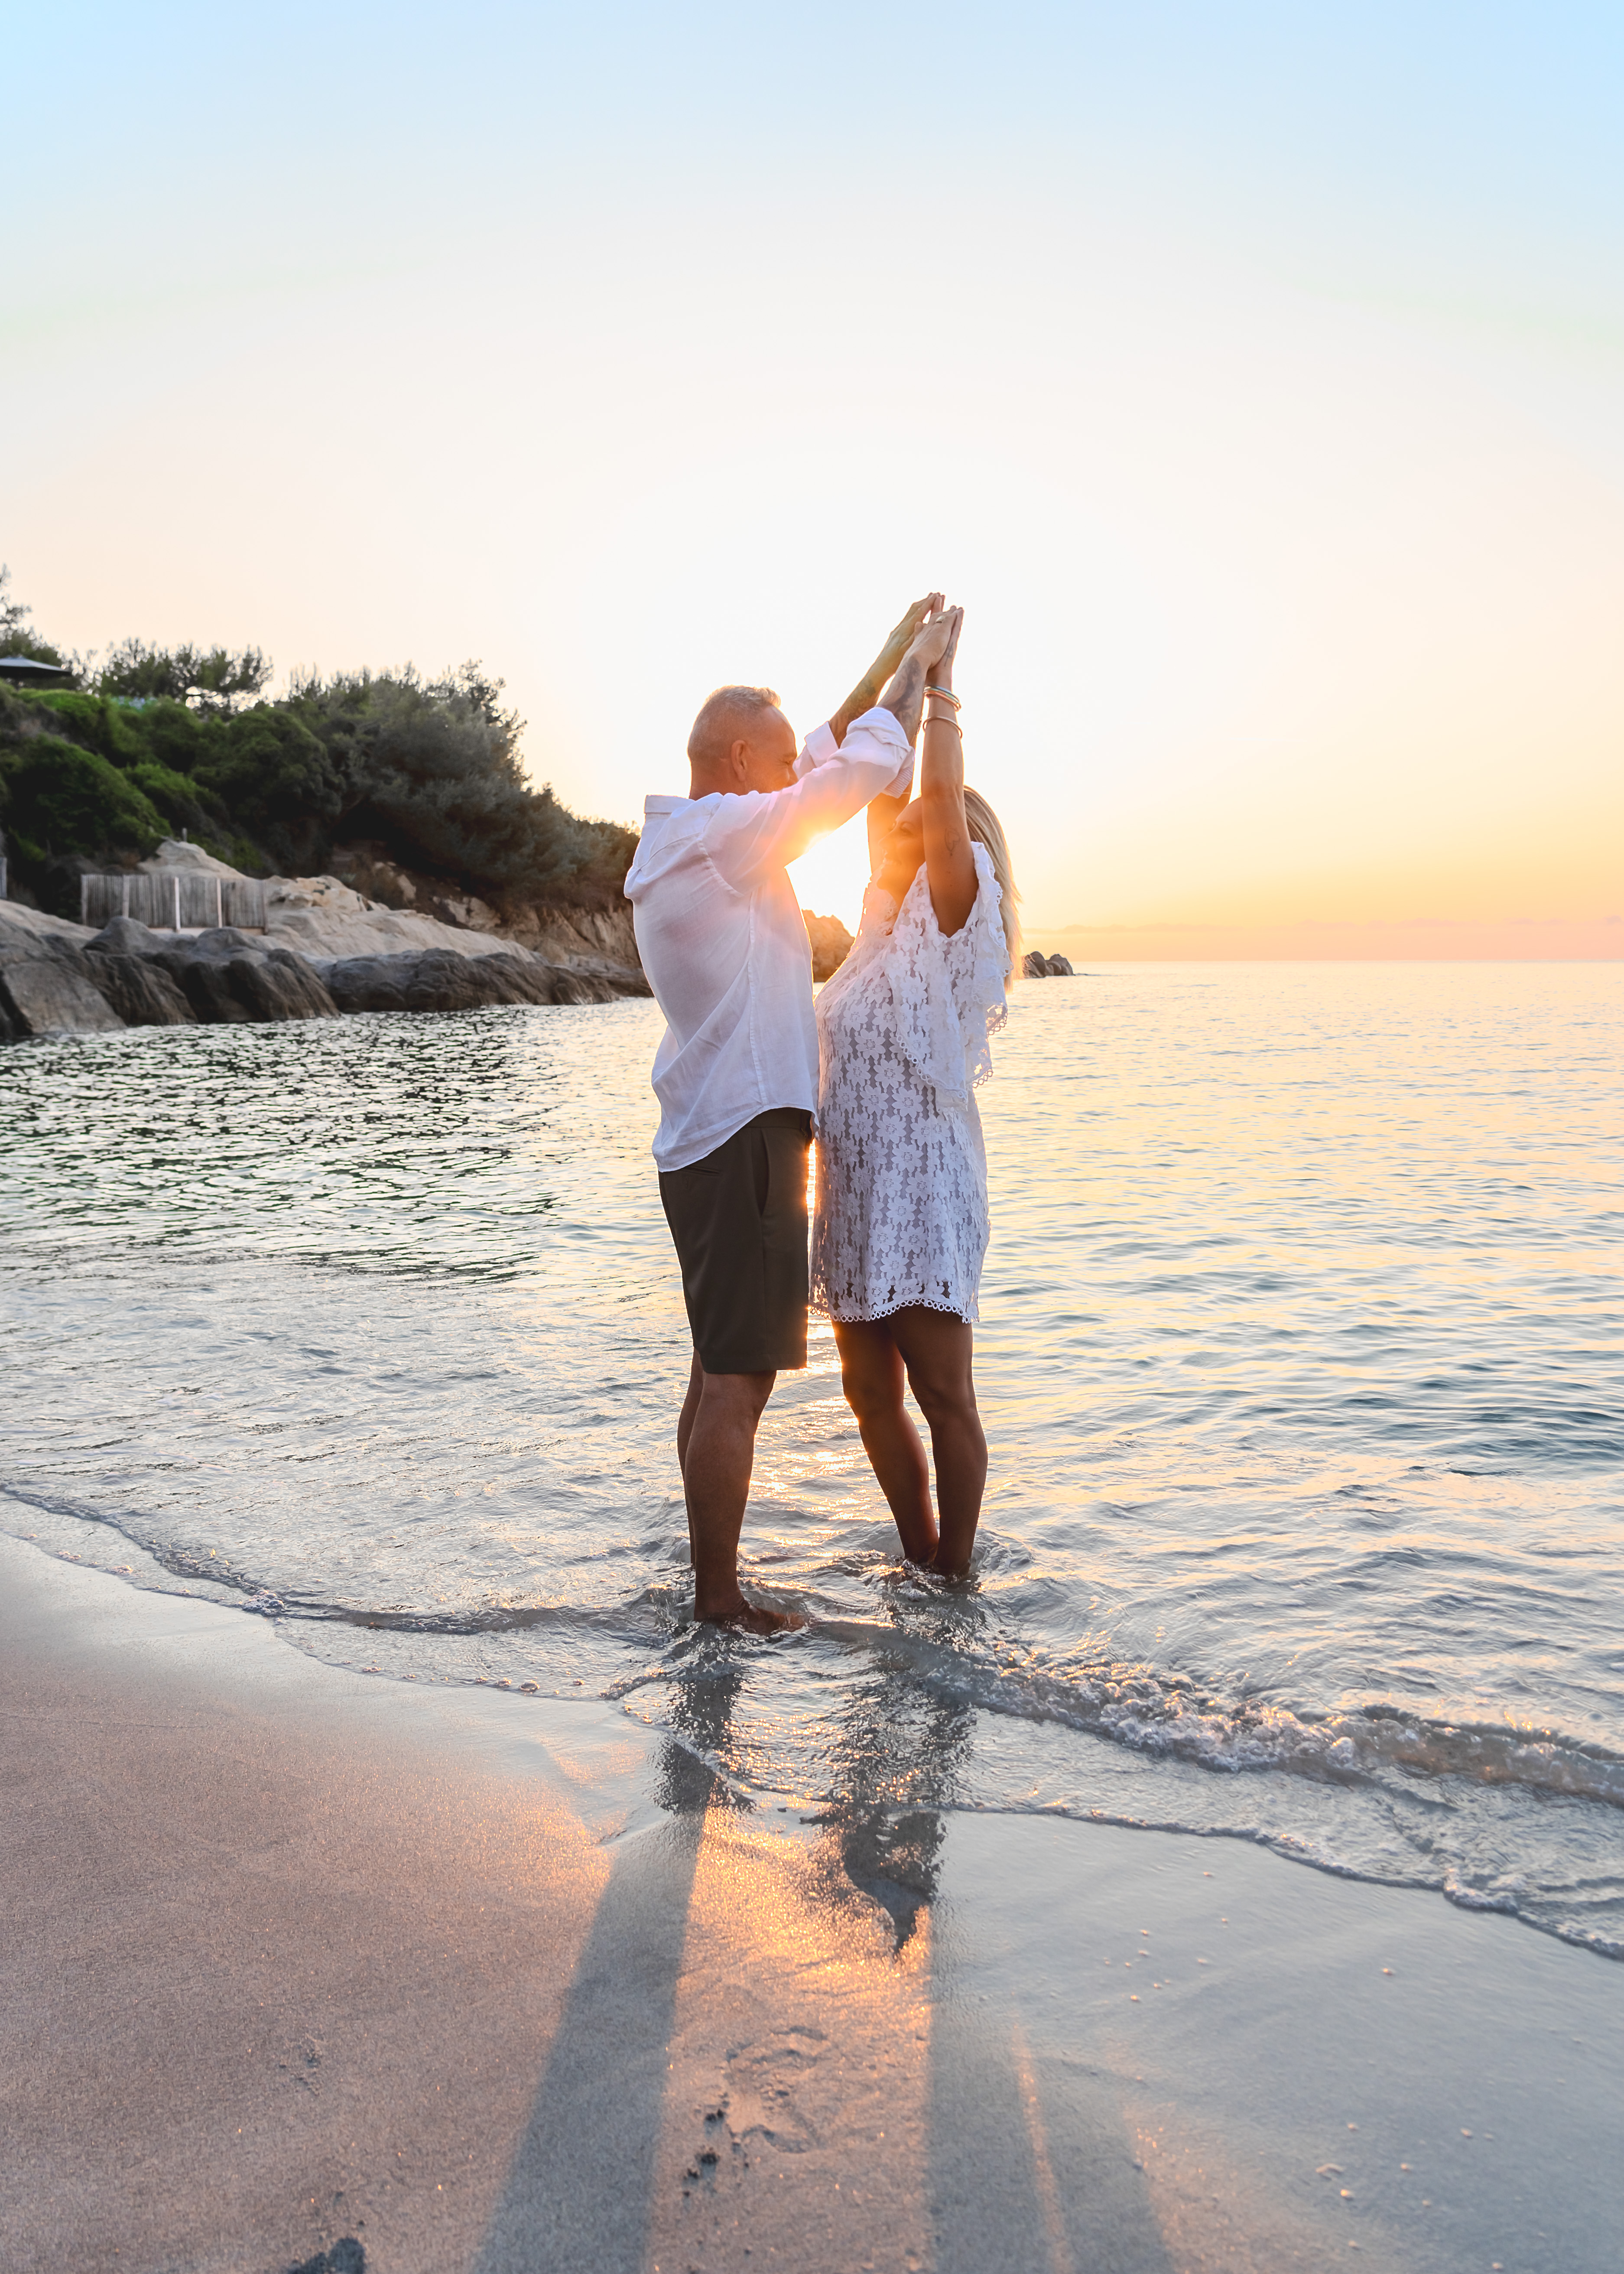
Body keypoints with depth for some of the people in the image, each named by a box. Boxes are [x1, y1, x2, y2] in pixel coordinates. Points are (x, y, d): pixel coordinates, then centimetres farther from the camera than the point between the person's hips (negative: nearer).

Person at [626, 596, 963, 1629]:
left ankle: (710, 1577, 22)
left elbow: (829, 760, 25)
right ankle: (721, 1595, 1)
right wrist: (918, 669, 8)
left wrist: (891, 659, 26)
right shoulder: (723, 836, -12)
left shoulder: (681, 845, 17)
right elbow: (865, 770, -7)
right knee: (737, 1379, -6)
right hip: (746, 1134, -11)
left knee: (720, 1372, 14)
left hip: (706, 1138, 11)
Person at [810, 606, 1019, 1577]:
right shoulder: (889, 921, 14)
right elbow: (886, 793, 14)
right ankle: (920, 1562, 26)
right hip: (856, 1185, 9)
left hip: (925, 1182, -8)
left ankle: (955, 1579, 10)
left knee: (943, 1395, -1)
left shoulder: (956, 921, -5)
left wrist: (942, 684, -9)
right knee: (872, 1391, 12)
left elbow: (943, 797, -18)